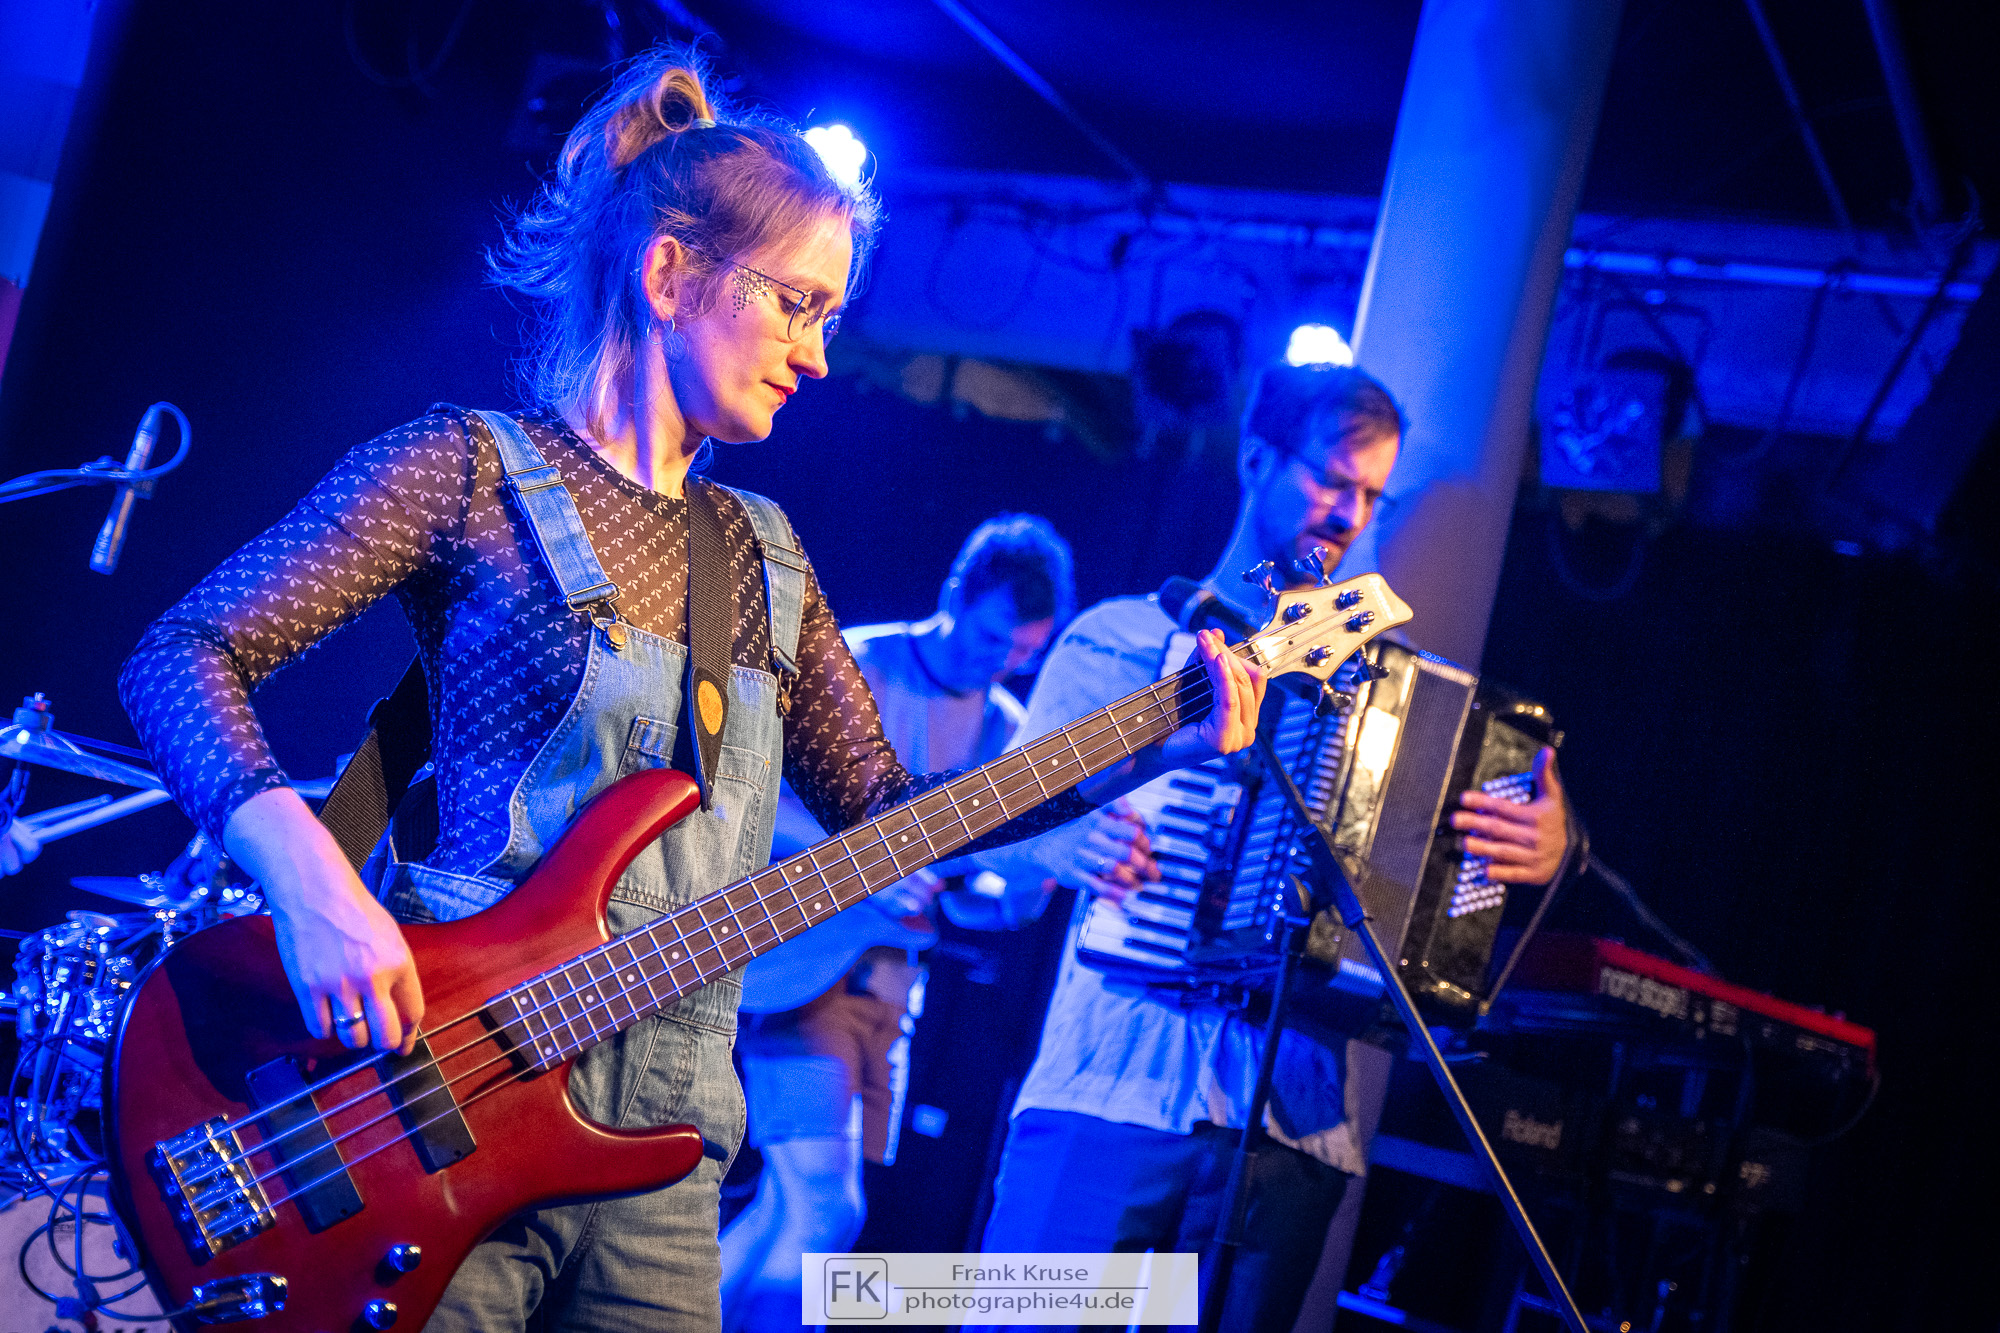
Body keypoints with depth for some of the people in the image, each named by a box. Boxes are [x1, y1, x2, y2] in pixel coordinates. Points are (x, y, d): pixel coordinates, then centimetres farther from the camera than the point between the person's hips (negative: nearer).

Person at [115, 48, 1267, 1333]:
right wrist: (312, 882, -25)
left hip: (653, 1166, 6)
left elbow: (873, 805, 15)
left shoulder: (764, 554, 15)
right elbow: (182, 657, -9)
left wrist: (1154, 751, 5)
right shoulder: (474, 470, -4)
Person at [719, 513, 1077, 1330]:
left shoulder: (1006, 730, 12)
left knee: (794, 1211, 9)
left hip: (886, 978, 6)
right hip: (801, 962, -6)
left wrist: (1008, 895, -9)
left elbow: (1006, 890, 15)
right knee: (822, 1206, -18)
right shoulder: (853, 665, -5)